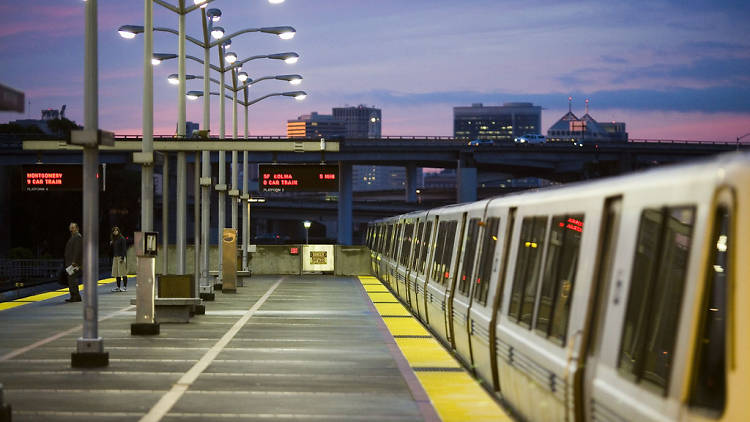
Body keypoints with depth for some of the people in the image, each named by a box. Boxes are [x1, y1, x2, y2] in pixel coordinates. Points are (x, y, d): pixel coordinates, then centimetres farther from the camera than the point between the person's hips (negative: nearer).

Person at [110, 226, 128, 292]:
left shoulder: (122, 238, -6)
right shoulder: (113, 239, 16)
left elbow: (124, 248, -11)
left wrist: (122, 257, -18)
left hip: (121, 256, -7)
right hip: (115, 257, 7)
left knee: (122, 272, -7)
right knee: (116, 272, 4)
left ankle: (125, 287, -6)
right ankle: (118, 287, 7)